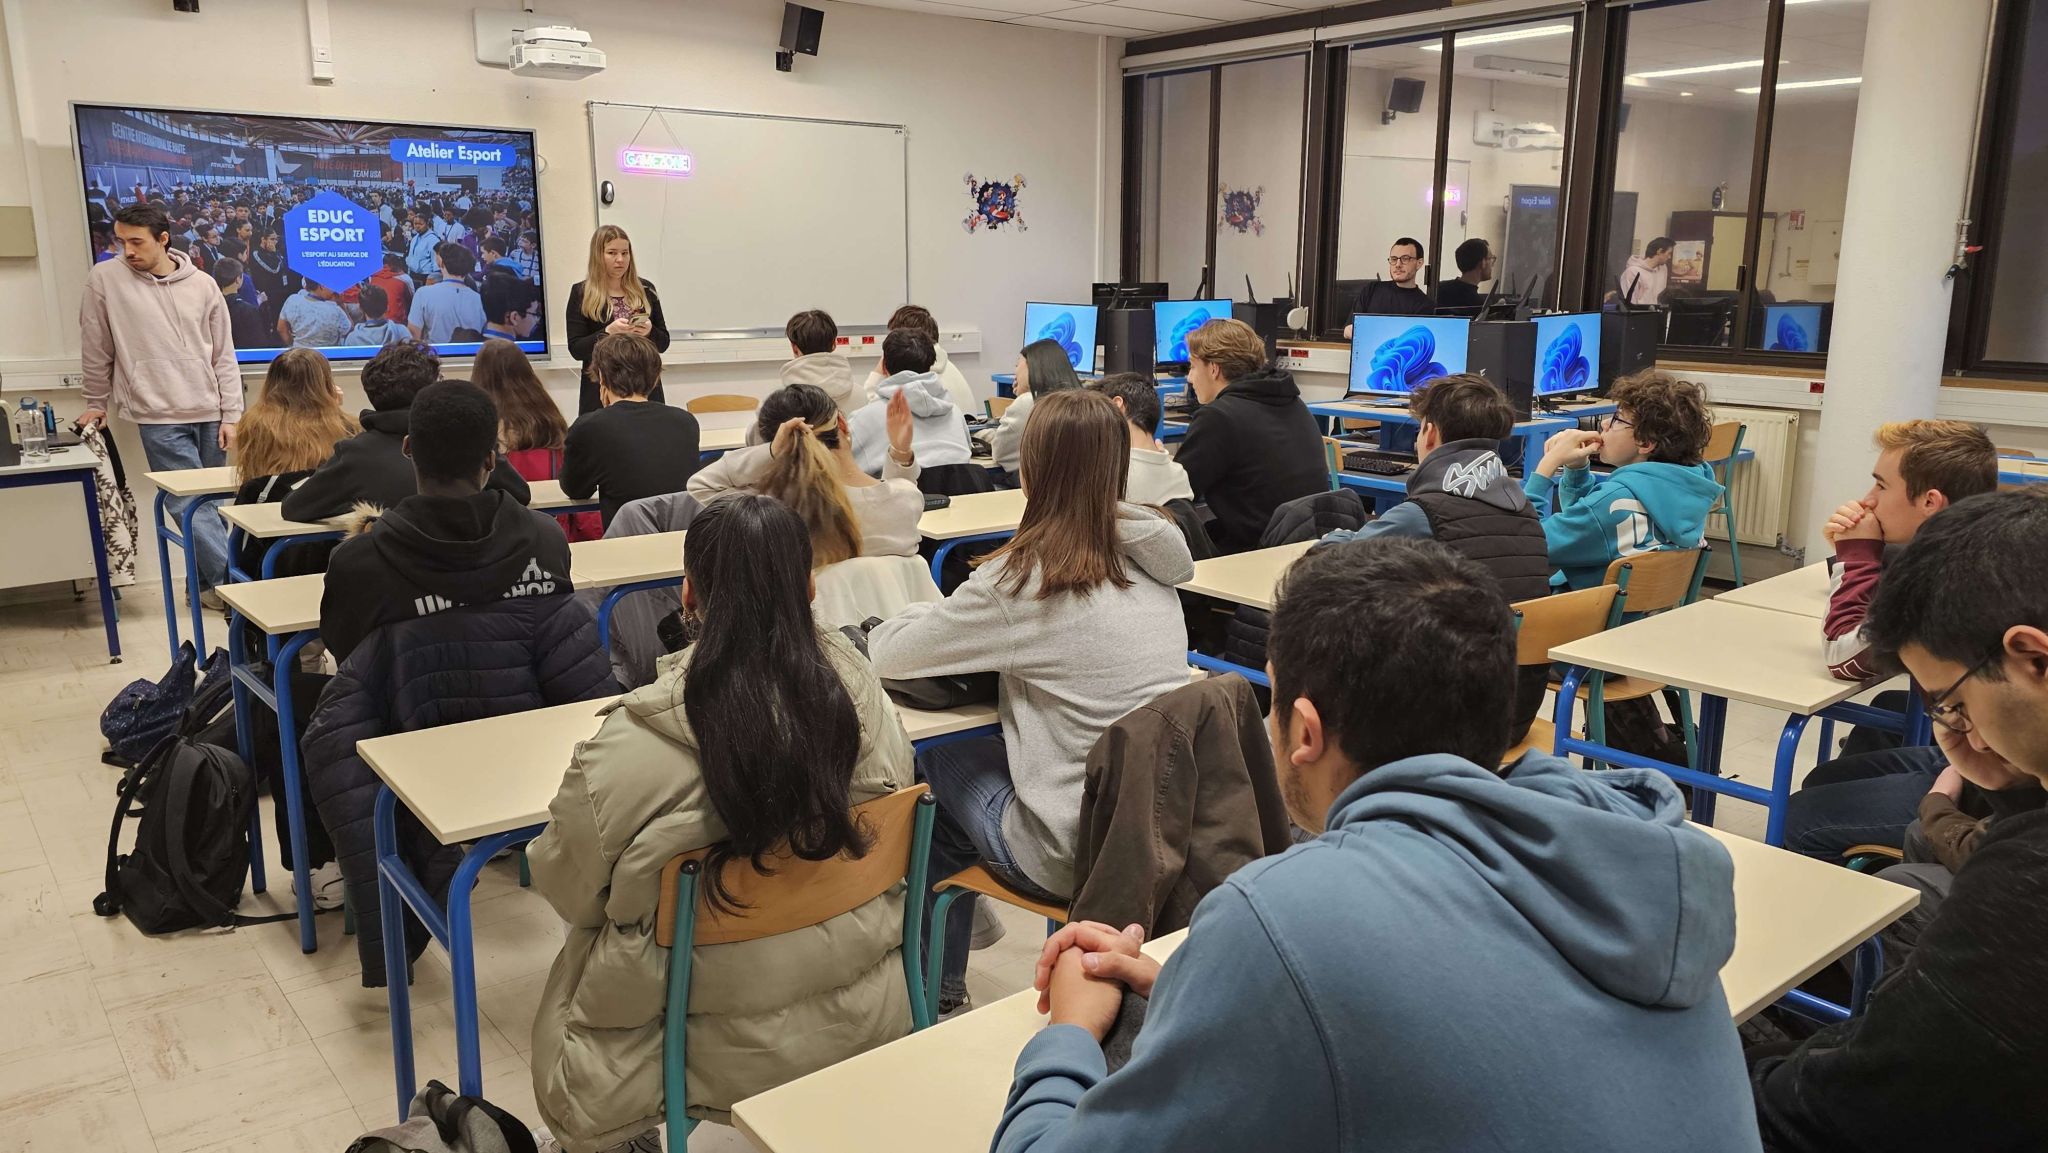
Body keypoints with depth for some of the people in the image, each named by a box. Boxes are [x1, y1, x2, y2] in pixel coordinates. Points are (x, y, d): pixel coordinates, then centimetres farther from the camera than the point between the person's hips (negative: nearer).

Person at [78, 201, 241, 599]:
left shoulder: (203, 285, 4)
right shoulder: (105, 279, -1)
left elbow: (223, 356, 7)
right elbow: (96, 350, 8)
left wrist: (231, 416, 3)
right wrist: (95, 403, 13)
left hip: (209, 415, 2)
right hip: (159, 418, -2)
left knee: (210, 504, 6)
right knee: (191, 505, -10)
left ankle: (206, 584, 18)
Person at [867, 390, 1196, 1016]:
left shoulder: (1024, 576, -17)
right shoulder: (1151, 562, 1)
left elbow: (887, 653, -7)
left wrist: (945, 614, 12)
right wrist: (978, 625, 13)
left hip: (1076, 854, -6)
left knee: (936, 764, 21)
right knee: (982, 753, 25)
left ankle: (936, 982, 36)